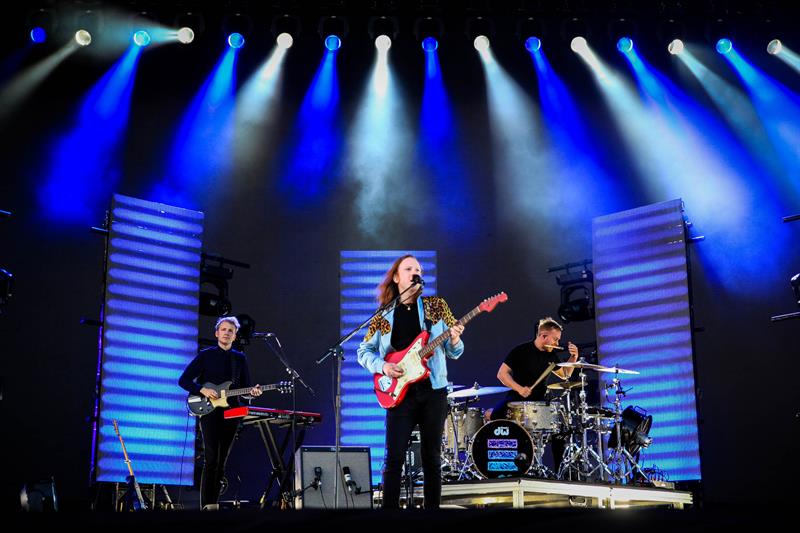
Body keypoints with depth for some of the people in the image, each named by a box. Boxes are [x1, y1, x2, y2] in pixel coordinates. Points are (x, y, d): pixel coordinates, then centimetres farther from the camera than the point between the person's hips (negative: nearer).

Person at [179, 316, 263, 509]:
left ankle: (213, 503, 13)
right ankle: (207, 505, -13)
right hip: (209, 412, -4)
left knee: (222, 461, 7)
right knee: (211, 458, -14)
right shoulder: (206, 355, 2)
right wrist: (203, 390, -14)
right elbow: (183, 380, 0)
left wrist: (251, 392, -8)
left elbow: (244, 389, 15)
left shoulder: (240, 358, 13)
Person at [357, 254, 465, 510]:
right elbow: (364, 352, 9)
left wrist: (454, 340, -16)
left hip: (433, 390, 1)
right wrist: (382, 366, -10)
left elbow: (454, 353, 6)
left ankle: (433, 506, 16)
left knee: (431, 456, 6)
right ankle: (389, 506, 5)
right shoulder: (383, 314, 6)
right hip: (400, 392, -1)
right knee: (394, 457, -4)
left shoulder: (436, 306, 6)